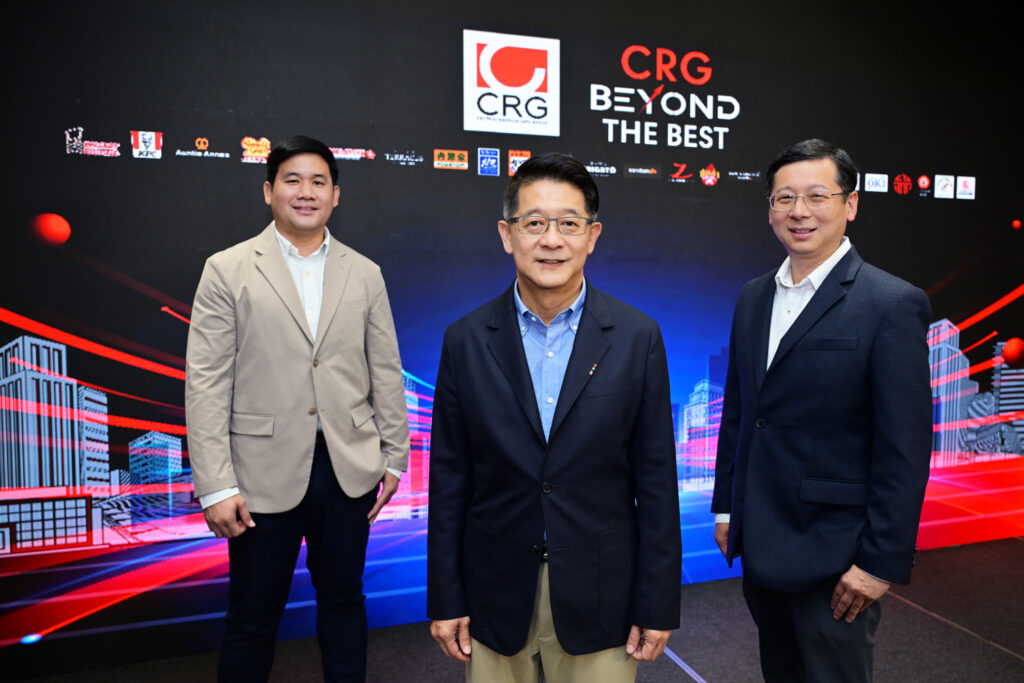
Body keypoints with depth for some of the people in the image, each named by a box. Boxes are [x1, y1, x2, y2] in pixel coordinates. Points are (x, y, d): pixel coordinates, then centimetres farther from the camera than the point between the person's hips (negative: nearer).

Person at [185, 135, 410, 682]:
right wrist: (215, 487, -10)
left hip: (349, 468, 3)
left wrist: (393, 458, 6)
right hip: (265, 472, -2)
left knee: (344, 600, 17)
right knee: (253, 616, 12)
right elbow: (206, 385, -5)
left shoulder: (365, 274, 7)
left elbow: (386, 372, 8)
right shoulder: (227, 271, -1)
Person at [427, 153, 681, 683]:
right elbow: (449, 479, 0)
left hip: (599, 600, 0)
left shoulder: (637, 337, -6)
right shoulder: (466, 341, -4)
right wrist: (445, 600, 1)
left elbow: (656, 479, -3)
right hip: (496, 596, 1)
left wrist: (657, 606, -2)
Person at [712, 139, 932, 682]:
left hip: (834, 554, -6)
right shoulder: (753, 297, 6)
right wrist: (726, 508, 12)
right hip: (760, 544, 6)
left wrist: (881, 562, -15)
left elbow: (905, 449, -15)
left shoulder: (893, 304, -14)